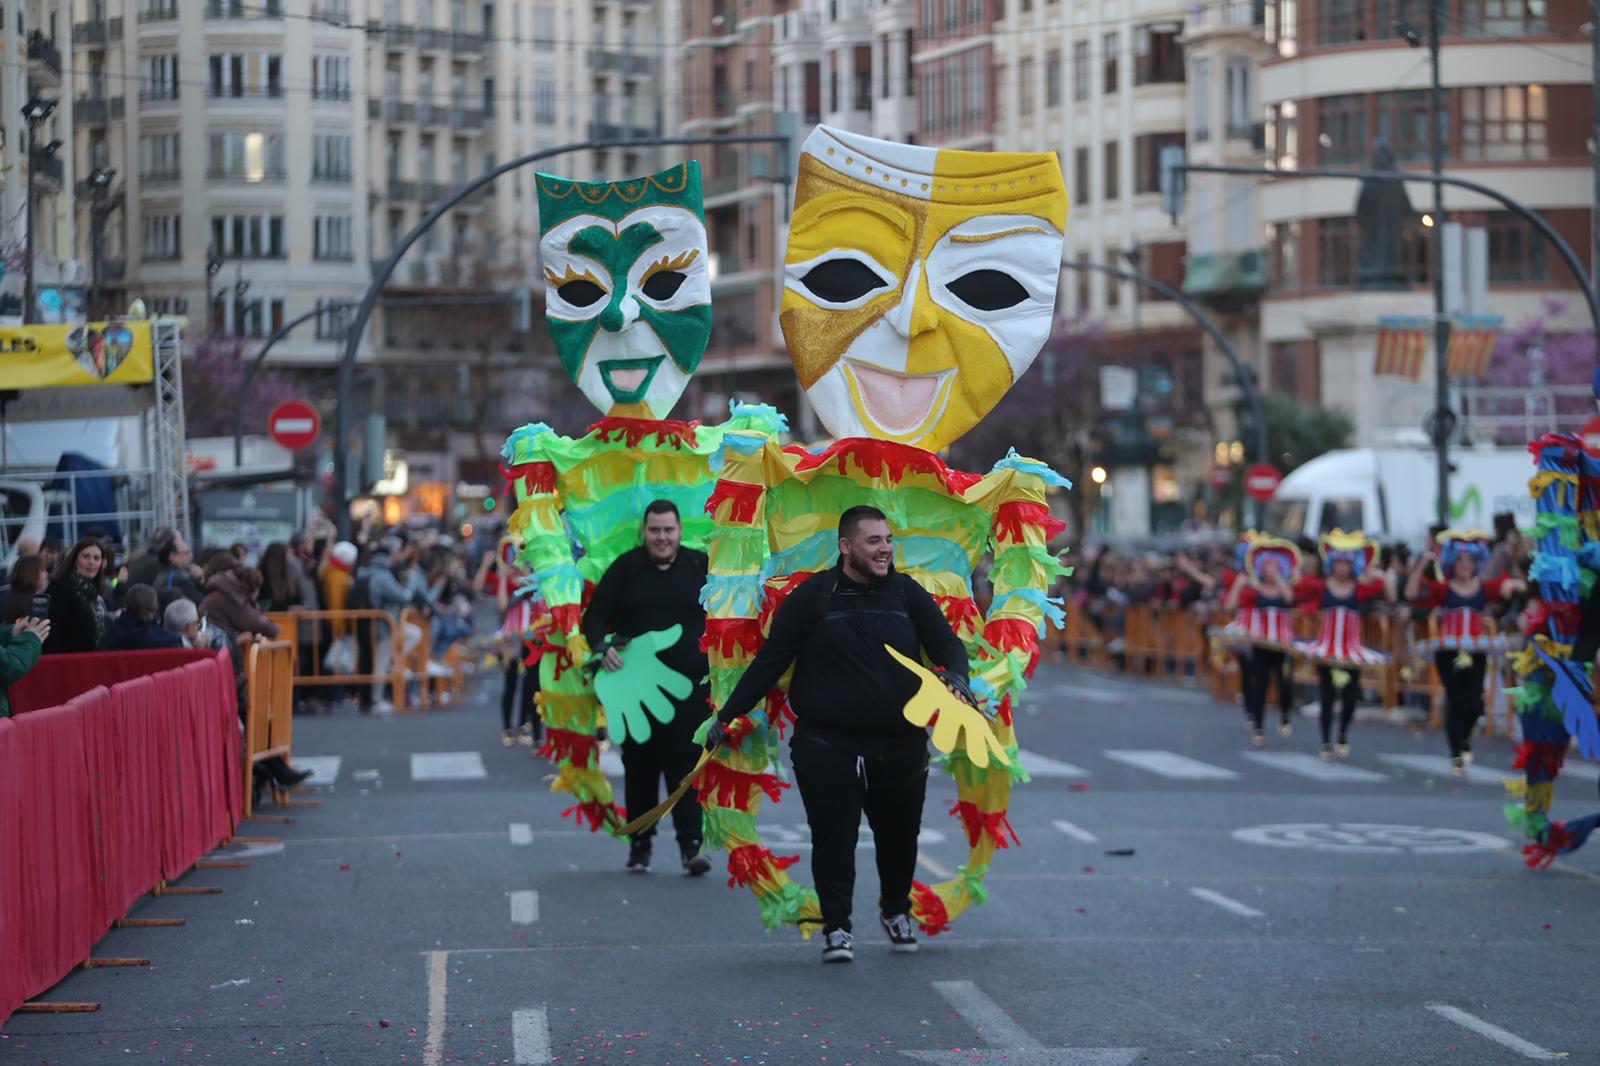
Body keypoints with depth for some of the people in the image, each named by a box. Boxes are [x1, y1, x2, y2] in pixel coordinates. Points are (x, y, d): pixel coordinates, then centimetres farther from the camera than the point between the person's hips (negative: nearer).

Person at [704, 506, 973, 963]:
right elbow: (769, 662, 1)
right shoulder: (812, 597, -2)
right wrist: (727, 716, -1)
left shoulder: (908, 593, 7)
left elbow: (946, 642, 9)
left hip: (901, 746, 3)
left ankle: (896, 911, 37)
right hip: (827, 746, -3)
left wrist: (955, 675, -15)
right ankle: (836, 926, 9)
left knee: (899, 836, 13)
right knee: (834, 838, -3)